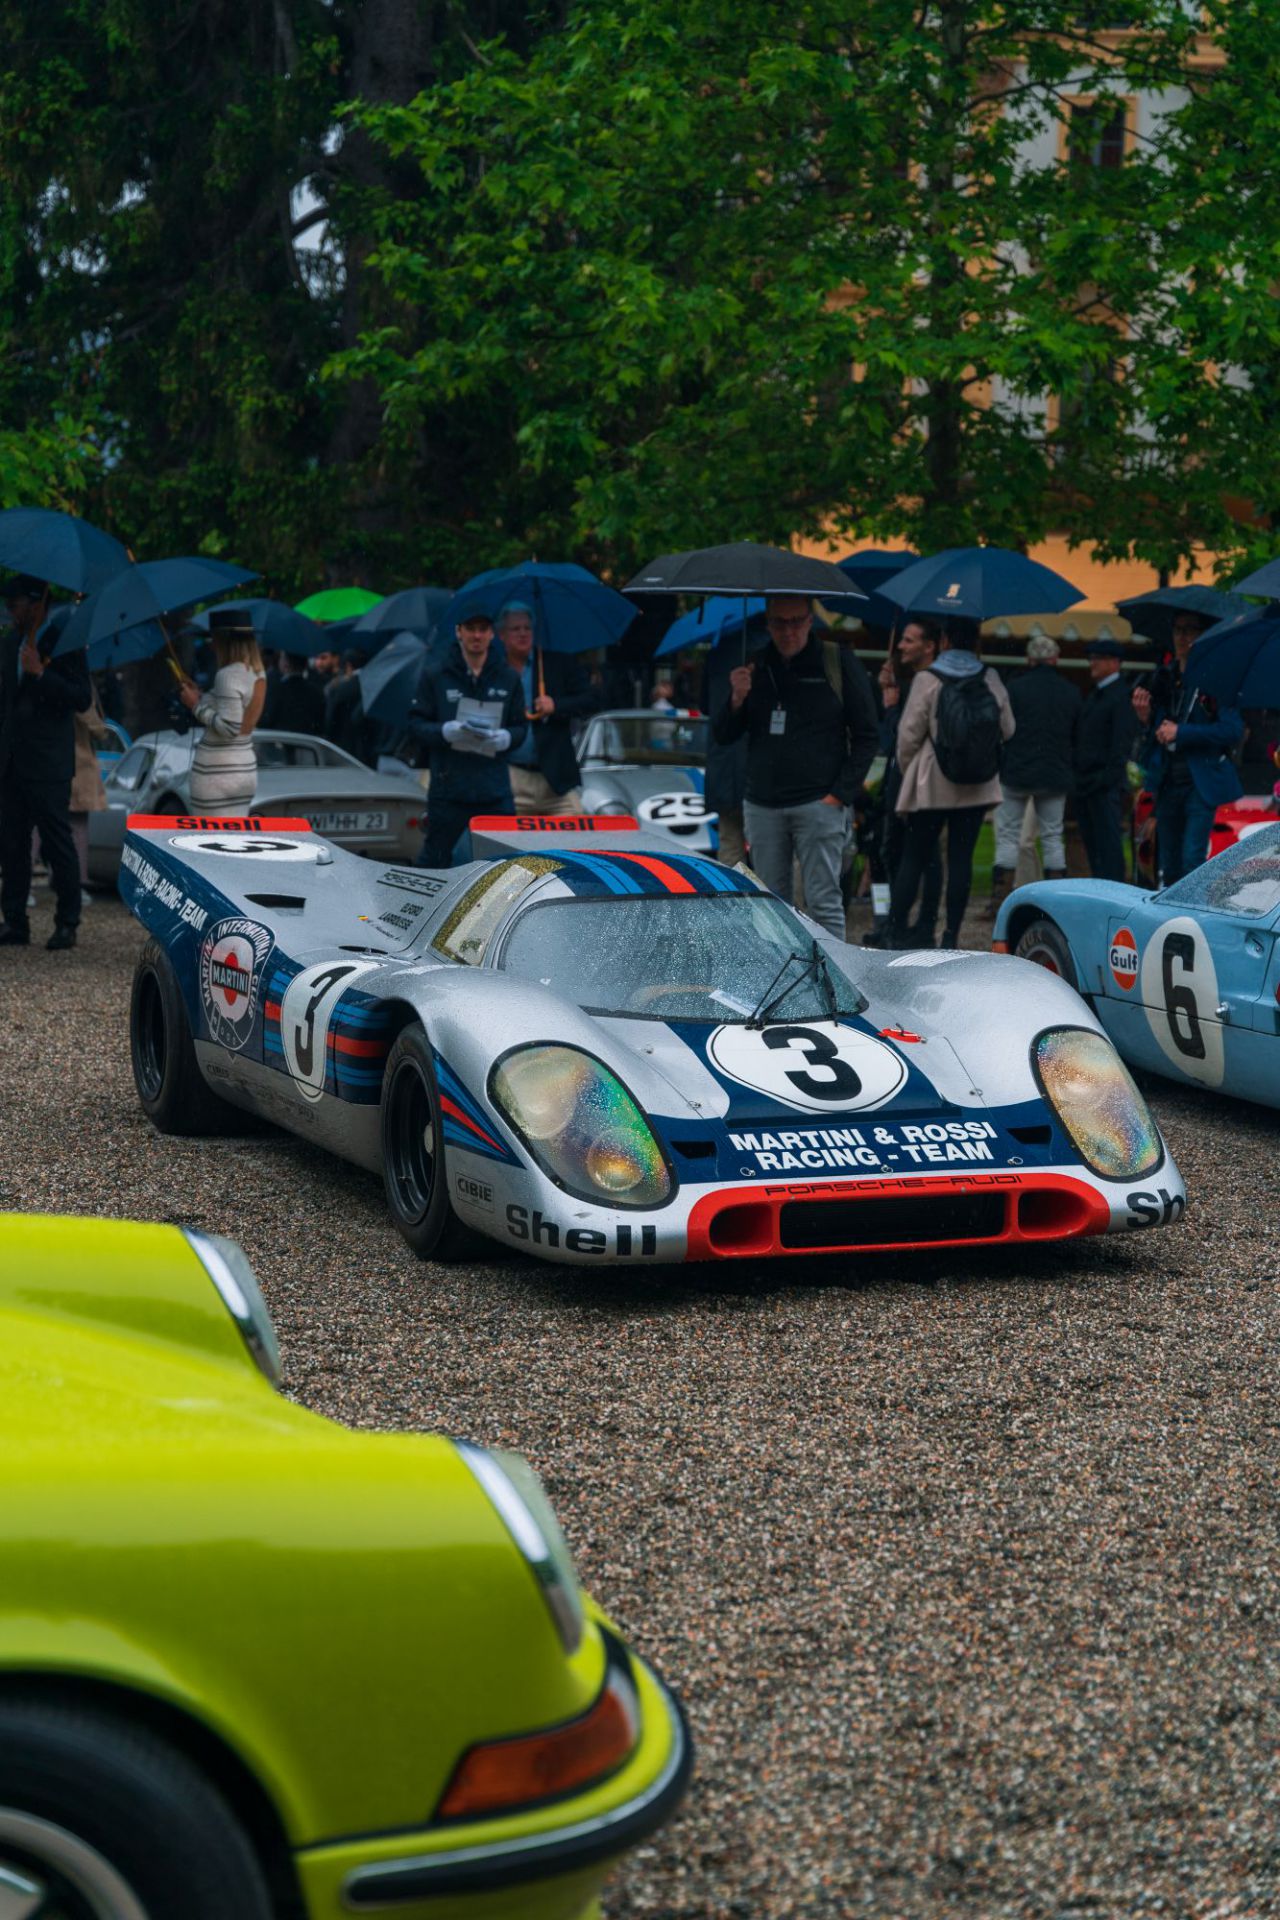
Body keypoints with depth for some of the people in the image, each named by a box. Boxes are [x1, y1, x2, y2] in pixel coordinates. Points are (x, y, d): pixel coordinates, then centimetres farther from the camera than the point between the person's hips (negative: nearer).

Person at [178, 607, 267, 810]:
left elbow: (229, 727, -22)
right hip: (246, 767, 9)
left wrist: (196, 705, -11)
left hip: (217, 771, -9)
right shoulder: (257, 673, 10)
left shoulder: (227, 675, -16)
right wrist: (201, 697, 17)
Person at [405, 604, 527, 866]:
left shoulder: (509, 679, 10)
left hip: (495, 791, 2)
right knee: (434, 859, 5)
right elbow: (416, 723, 1)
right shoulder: (436, 677, 3)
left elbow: (521, 727, 10)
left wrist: (504, 737, -14)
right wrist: (447, 731, -18)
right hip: (448, 788, -2)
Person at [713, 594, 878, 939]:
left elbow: (866, 737, 1)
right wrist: (737, 701, -8)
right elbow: (722, 736, 13)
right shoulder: (755, 667, 11)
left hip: (819, 804, -4)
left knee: (823, 903, -8)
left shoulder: (839, 662, 1)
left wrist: (839, 795, -8)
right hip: (762, 806, 4)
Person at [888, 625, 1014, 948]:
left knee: (913, 857, 5)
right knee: (961, 857, 5)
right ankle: (951, 935, 3)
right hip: (977, 788, 2)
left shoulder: (928, 681, -9)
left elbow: (909, 734, -8)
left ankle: (896, 930, 3)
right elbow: (1007, 730, 7)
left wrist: (907, 771, 7)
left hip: (931, 787, -2)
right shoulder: (991, 680, 0)